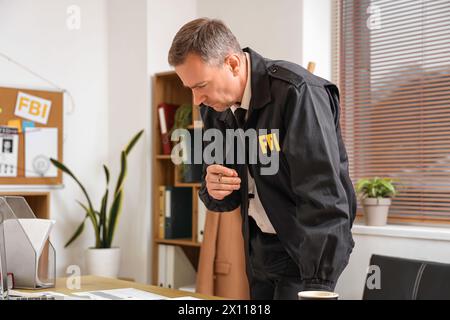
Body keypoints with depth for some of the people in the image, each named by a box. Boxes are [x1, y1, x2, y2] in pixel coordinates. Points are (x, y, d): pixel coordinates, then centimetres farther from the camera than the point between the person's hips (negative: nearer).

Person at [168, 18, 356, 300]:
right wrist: (214, 190, -16)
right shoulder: (215, 108, 0)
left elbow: (323, 197, -27)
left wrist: (318, 283, -29)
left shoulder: (297, 93, -22)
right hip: (258, 246, 6)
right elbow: (225, 198, 8)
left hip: (305, 248, -6)